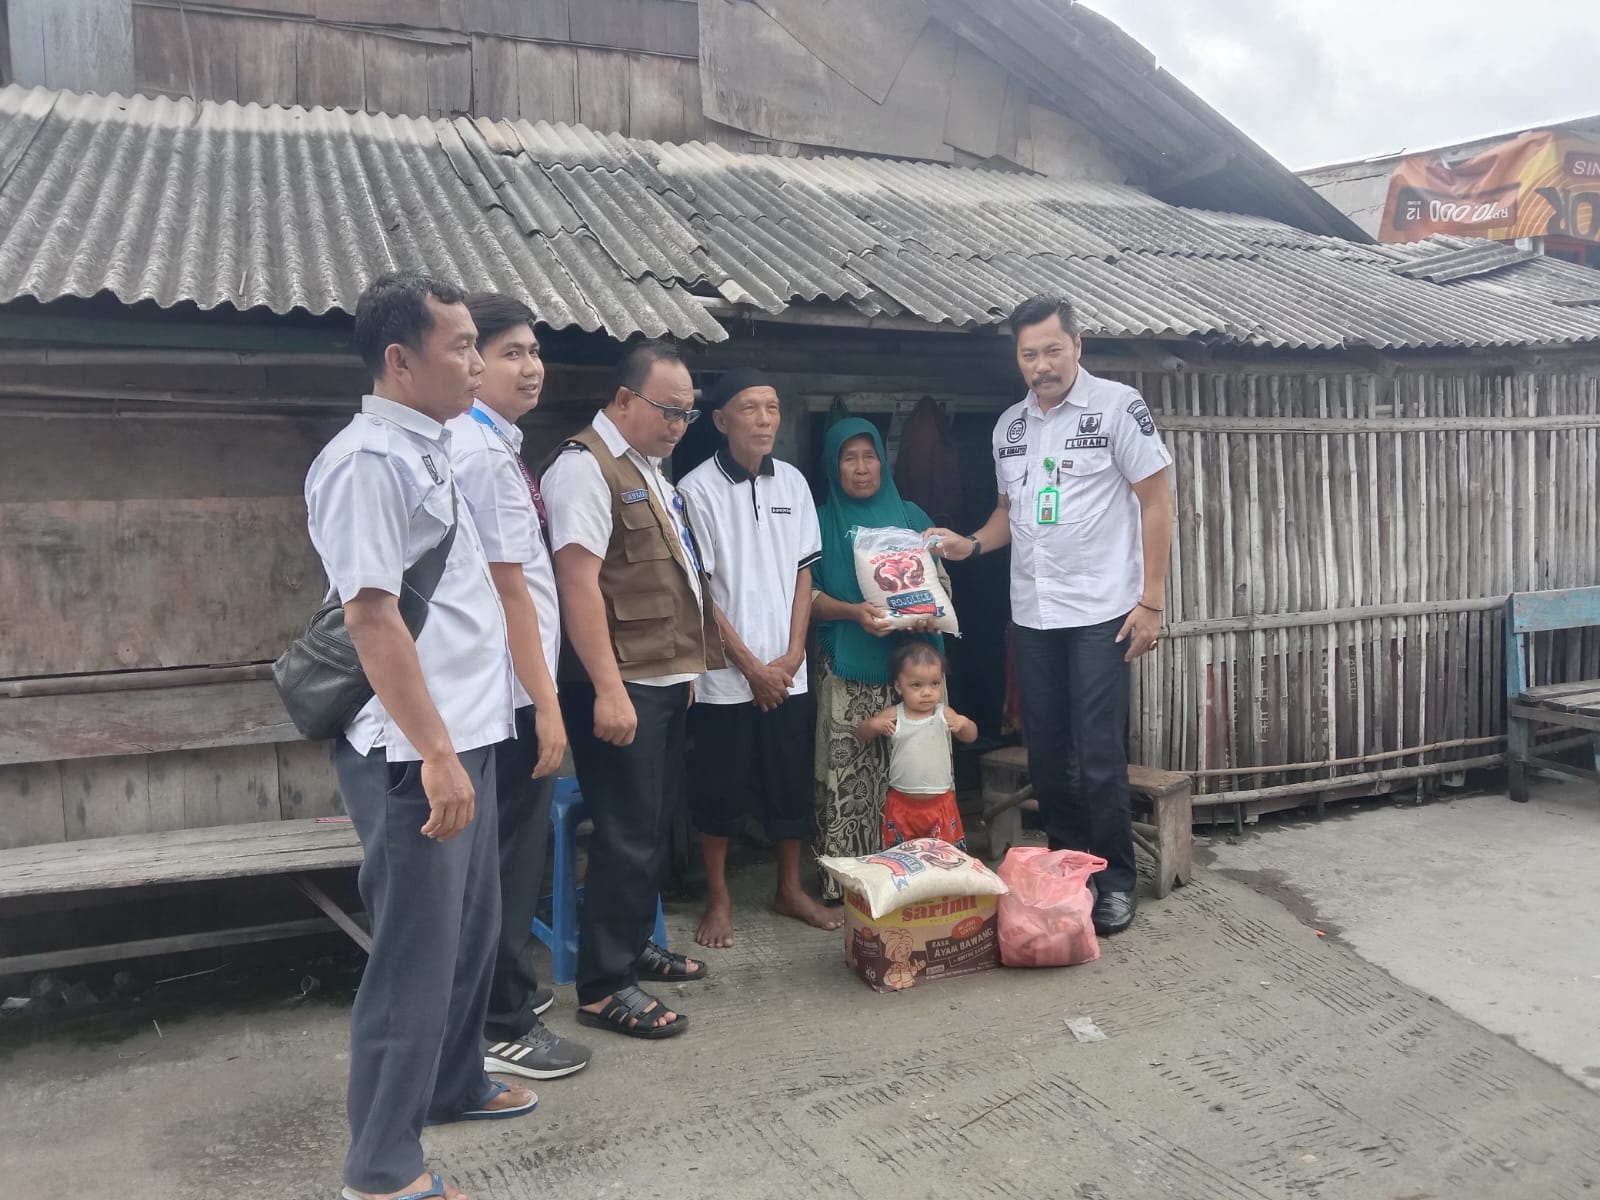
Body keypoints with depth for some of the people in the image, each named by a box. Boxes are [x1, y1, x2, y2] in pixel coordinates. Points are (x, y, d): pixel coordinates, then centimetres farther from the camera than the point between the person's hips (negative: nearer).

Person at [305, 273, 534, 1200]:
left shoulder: (428, 451, 14)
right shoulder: (370, 459, -16)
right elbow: (370, 615, -22)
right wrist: (434, 753, -22)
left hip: (464, 735, 10)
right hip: (415, 753, -10)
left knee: (473, 926, 21)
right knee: (417, 952, 0)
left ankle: (454, 1083, 40)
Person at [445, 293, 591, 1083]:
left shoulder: (479, 444, 13)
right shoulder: (485, 454, -18)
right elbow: (508, 587, -21)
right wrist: (546, 704, -18)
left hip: (499, 689, 10)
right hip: (510, 691, -10)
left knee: (509, 852, 20)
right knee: (511, 858, 0)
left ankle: (504, 990, 35)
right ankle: (502, 1028, 13)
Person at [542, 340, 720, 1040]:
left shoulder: (651, 470, 16)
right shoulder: (586, 466, -13)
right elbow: (578, 579, -21)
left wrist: (688, 664, 20)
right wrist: (609, 690, -25)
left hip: (667, 680, 10)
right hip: (623, 687, -9)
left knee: (655, 825, 17)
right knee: (628, 835, -5)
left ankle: (634, 946, 32)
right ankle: (603, 988, 6)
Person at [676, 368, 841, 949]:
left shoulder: (793, 482, 5)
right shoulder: (698, 489, -9)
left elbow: (803, 570, 9)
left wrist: (793, 653, -1)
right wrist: (751, 665, -10)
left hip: (788, 669, 4)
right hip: (725, 673, -4)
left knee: (792, 783, 11)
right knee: (721, 788, 5)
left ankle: (791, 889, 27)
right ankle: (718, 898, 21)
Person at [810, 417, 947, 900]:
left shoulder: (911, 517, 15)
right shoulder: (822, 522, 8)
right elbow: (807, 594, 1)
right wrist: (854, 612, -17)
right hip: (847, 669, -2)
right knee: (847, 776, -5)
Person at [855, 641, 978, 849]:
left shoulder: (944, 714, -5)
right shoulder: (893, 716, -8)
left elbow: (971, 736, 5)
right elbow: (861, 734, 0)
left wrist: (964, 722, -17)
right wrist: (873, 724, -21)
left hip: (940, 801, 1)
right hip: (902, 802, 0)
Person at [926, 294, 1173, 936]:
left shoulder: (1117, 406, -6)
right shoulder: (1009, 425, 11)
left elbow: (1156, 501, -6)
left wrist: (1151, 600, -10)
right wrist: (972, 544, 2)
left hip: (1101, 613, -5)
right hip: (1032, 615, 6)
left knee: (1099, 755, -3)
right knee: (1046, 754, 10)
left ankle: (1115, 881, 12)